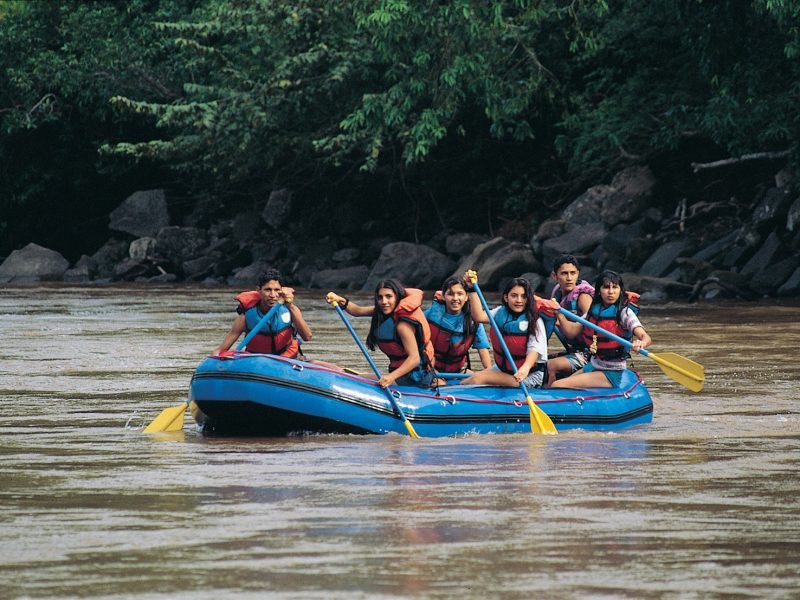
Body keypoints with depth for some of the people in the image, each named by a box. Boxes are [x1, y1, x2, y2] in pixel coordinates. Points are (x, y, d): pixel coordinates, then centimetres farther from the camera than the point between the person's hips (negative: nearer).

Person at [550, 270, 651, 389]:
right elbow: (572, 331, 8)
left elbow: (646, 338, -23)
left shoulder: (625, 312, -12)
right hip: (593, 366, 7)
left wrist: (640, 344, -47)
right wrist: (559, 313, -8)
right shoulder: (594, 310, 7)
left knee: (557, 386, -17)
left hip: (612, 373, -7)